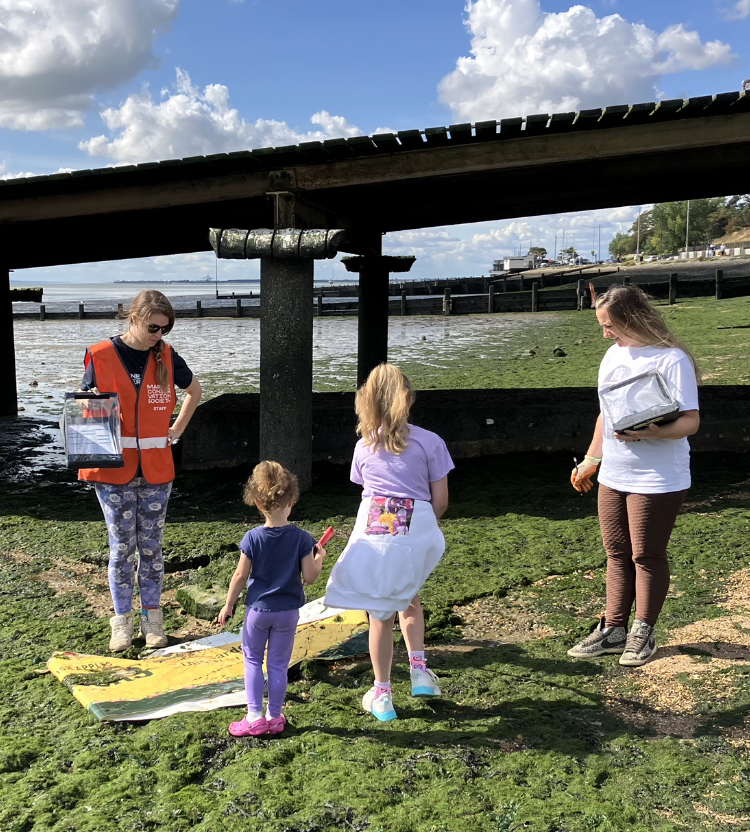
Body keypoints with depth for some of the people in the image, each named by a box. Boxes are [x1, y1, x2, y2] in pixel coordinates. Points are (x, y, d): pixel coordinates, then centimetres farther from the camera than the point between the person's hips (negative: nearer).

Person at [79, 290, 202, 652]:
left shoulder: (166, 356, 0)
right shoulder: (101, 356, -6)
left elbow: (194, 390, 18)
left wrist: (176, 431, 10)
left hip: (156, 469, 2)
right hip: (114, 469, -2)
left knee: (151, 546, 9)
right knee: (121, 547, 4)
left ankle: (152, 615, 22)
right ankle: (122, 619, 18)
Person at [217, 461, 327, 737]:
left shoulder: (253, 538, -13)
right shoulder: (302, 538, -12)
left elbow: (240, 575, -8)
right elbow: (310, 577, -9)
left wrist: (228, 605, 5)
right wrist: (319, 558, 10)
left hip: (258, 609, -1)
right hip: (288, 611, 1)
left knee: (252, 660, 15)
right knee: (278, 664, 12)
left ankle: (255, 717, 12)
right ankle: (274, 718, 21)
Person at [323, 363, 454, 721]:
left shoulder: (364, 446, 6)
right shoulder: (429, 442, -1)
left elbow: (368, 489, 12)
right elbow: (440, 500, 1)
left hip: (372, 530, 1)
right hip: (415, 531, 0)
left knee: (379, 615, 13)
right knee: (407, 597, 28)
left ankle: (381, 694, 23)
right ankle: (419, 669, 20)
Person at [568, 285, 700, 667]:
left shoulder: (672, 360, -15)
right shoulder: (614, 355, 8)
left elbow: (690, 420, -17)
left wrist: (654, 433, -36)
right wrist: (591, 459, 18)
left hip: (657, 480, -7)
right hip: (613, 475, 7)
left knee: (647, 556, 5)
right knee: (617, 553, 14)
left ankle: (643, 632, 21)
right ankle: (613, 630, 25)